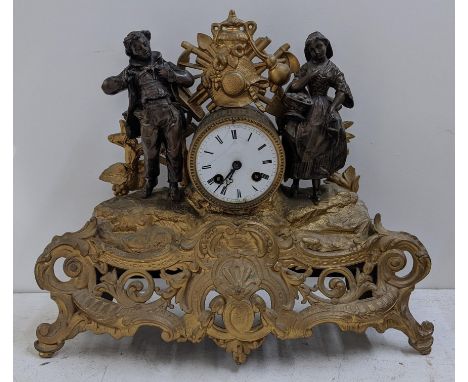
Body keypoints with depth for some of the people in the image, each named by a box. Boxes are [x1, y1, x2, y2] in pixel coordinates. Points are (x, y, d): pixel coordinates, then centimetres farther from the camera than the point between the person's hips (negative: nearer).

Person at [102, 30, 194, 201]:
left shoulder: (163, 64, 18)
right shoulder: (130, 71, 16)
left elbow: (189, 80, 15)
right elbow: (107, 87, 11)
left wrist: (171, 74, -2)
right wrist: (124, 79, -6)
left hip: (171, 115, 1)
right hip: (148, 119, 0)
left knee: (174, 153, 0)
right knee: (150, 154, 4)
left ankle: (174, 184, 17)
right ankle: (150, 181, 29)